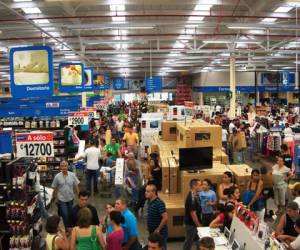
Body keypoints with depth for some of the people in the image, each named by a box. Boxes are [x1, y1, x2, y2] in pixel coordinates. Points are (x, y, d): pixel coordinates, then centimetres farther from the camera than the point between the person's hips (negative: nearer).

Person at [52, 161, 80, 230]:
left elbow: (76, 186, -1)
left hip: (70, 198, 2)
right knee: (65, 215, -4)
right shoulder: (57, 176, -13)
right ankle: (67, 228, 16)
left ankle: (70, 226, 41)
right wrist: (56, 198, 3)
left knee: (70, 214, 17)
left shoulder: (72, 175, -9)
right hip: (62, 199, -2)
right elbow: (55, 188, -2)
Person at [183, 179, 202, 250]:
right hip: (192, 224, -9)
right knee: (189, 241, 5)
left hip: (194, 223, 9)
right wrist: (198, 225, -18)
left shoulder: (194, 195, 4)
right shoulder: (192, 198, -26)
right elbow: (193, 213, -25)